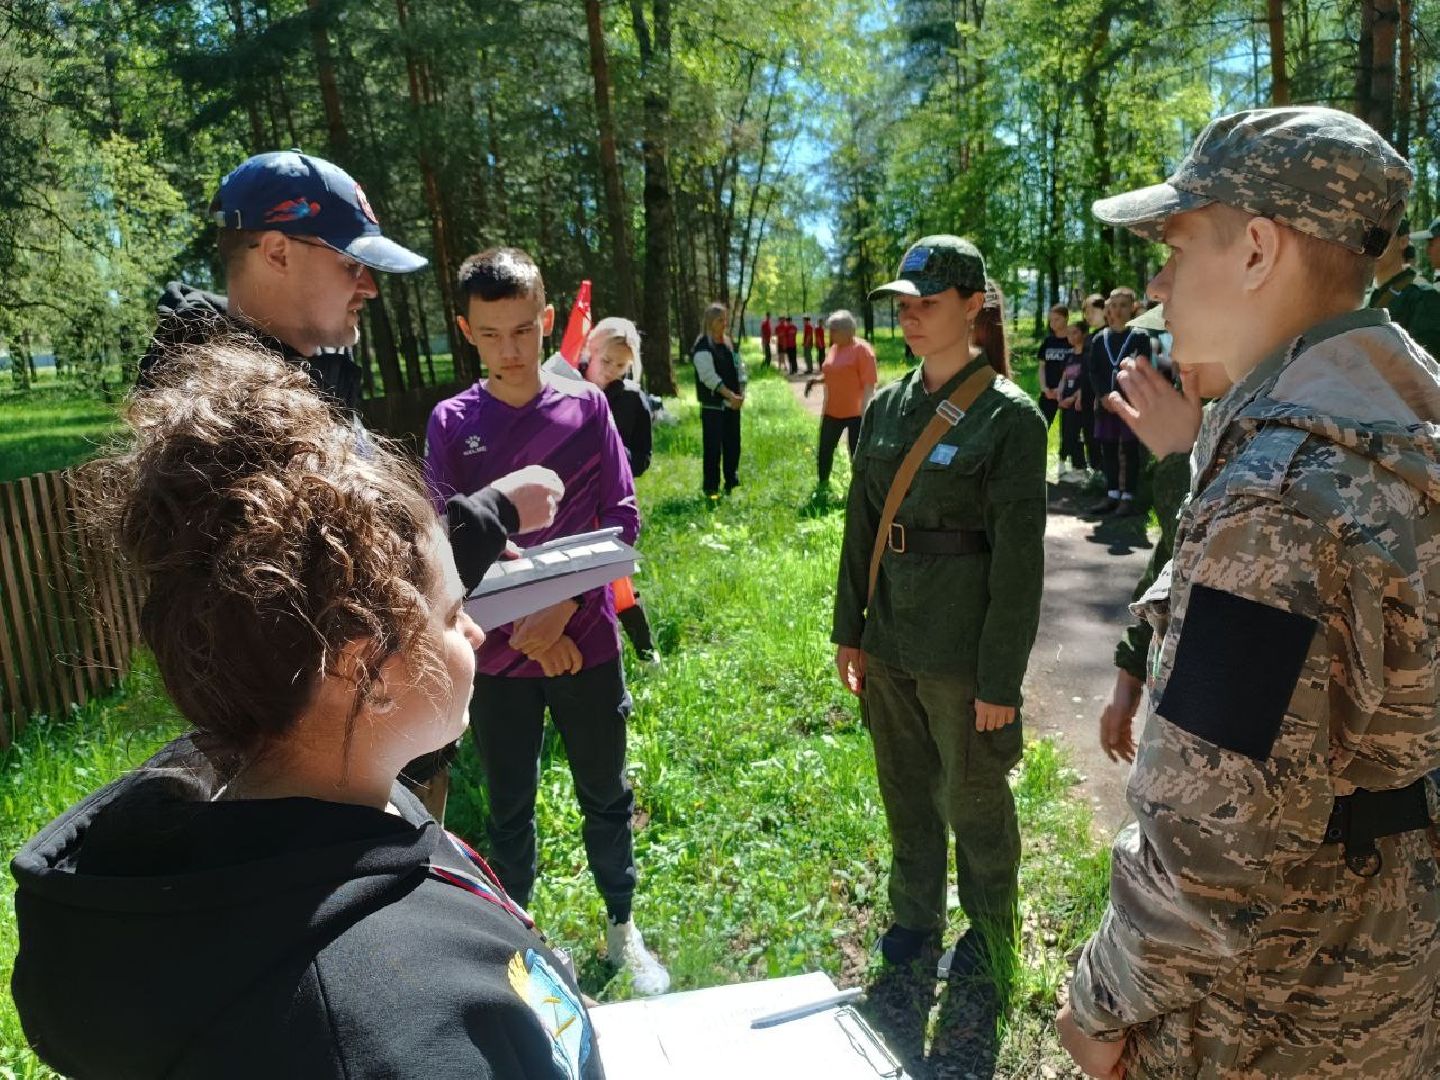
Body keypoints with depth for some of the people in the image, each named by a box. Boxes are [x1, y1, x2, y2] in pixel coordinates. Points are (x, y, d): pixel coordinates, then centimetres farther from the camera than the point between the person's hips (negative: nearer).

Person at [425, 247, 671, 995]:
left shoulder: (586, 407, -3)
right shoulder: (450, 424, -3)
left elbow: (621, 519, -4)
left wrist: (561, 609, -15)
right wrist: (520, 627, -15)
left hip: (586, 640, 0)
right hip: (496, 652, 0)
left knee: (606, 796, 14)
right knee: (509, 807, 14)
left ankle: (622, 929, 35)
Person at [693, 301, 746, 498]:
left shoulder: (728, 343, 12)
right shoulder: (702, 346, -12)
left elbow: (739, 369, 13)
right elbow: (709, 376, -20)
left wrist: (741, 393, -2)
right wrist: (730, 395, -24)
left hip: (732, 404, 7)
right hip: (713, 406, -7)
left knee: (733, 444, 12)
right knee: (713, 447, -4)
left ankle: (731, 483, 25)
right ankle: (711, 488, 4)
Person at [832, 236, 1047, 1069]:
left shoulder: (1009, 416, -12)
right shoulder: (887, 406, 5)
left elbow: (1020, 559, -13)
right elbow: (862, 525, 9)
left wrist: (1001, 680, -13)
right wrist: (849, 629, 9)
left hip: (963, 651, -5)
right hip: (890, 641, 5)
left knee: (975, 808, 13)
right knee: (906, 798, 20)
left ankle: (988, 955, 38)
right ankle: (914, 930, 43)